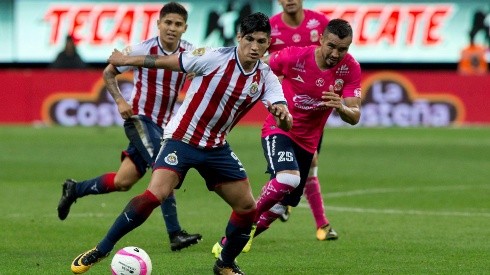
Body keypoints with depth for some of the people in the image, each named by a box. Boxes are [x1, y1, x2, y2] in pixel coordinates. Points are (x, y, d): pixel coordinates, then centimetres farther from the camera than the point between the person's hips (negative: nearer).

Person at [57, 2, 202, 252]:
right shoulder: (143, 50, -12)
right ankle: (175, 235, -24)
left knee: (123, 182, 9)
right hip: (139, 118, -6)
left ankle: (74, 190, 32)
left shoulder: (189, 52, -2)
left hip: (164, 124, 6)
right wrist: (120, 101, -16)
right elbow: (108, 72, -2)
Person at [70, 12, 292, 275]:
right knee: (155, 194, -24)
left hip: (216, 148, 5)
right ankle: (100, 251, -14)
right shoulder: (215, 58, -18)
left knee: (247, 207, 3)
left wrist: (283, 115, -38)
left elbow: (286, 124, -13)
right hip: (182, 139, -5)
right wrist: (127, 59, 2)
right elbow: (166, 61, -6)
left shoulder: (266, 78, -5)